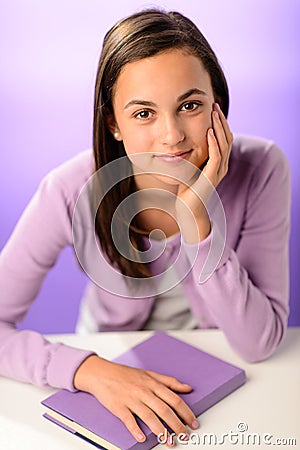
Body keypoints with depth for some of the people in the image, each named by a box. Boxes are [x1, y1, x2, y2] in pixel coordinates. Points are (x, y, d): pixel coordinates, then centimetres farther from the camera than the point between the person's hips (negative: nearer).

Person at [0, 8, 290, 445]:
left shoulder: (261, 169, -21)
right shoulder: (72, 193, -23)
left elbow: (260, 342, -19)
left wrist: (197, 220, -31)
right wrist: (89, 369, -33)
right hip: (113, 368, 1)